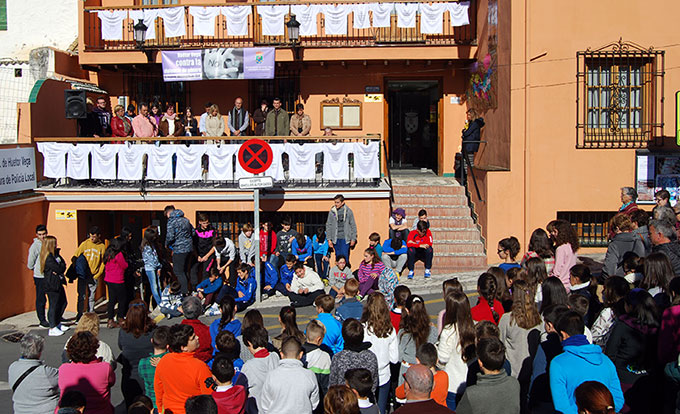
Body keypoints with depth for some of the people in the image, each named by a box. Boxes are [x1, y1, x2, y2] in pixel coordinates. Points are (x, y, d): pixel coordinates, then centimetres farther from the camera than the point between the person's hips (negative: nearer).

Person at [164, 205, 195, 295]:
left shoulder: (171, 221, -11)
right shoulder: (185, 219, 11)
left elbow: (170, 236, -18)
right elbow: (193, 232, 15)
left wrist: (167, 244, 0)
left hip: (179, 249, -7)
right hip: (189, 247, 8)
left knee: (178, 271, -1)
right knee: (184, 270, 19)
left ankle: (185, 292, -6)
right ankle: (186, 289, 25)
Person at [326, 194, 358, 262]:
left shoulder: (348, 211, -1)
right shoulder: (332, 212, 1)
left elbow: (353, 225, 5)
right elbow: (328, 226, 7)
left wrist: (353, 239, 3)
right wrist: (329, 239, 3)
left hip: (345, 239, -2)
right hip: (336, 238, 2)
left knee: (344, 256, -7)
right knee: (338, 256, 6)